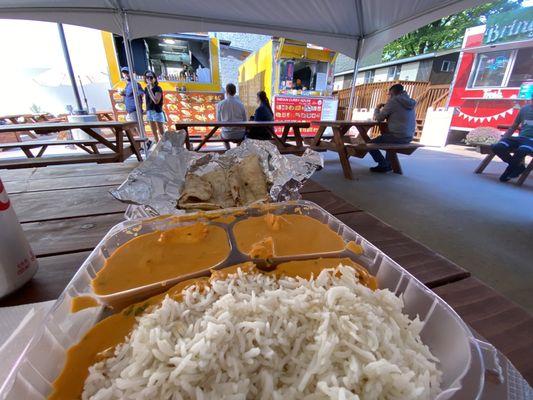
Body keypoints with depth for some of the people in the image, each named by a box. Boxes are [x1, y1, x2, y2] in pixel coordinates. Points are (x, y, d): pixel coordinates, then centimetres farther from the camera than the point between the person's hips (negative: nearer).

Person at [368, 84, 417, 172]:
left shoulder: (393, 101, -9)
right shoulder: (410, 102, 15)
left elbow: (379, 118, -5)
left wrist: (377, 108, 14)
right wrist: (385, 108, 18)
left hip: (397, 136, -8)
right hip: (408, 137, 9)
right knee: (385, 136, 37)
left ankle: (384, 165, 2)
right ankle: (388, 164, 31)